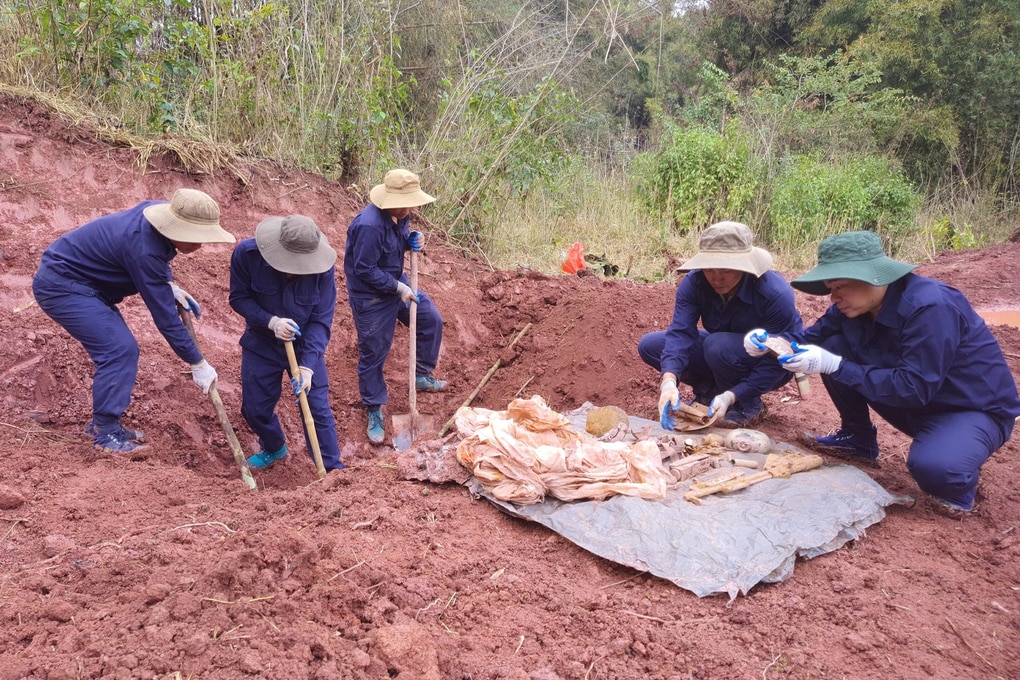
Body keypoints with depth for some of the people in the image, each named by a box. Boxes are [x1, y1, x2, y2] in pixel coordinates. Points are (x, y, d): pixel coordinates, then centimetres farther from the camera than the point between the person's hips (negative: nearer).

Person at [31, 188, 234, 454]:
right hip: (61, 285, -10)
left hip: (80, 281, 10)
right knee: (119, 350, -15)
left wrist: (170, 285, -2)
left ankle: (103, 423, 18)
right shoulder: (144, 248, -33)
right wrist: (197, 364, -20)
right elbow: (164, 316, -27)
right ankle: (106, 434, -7)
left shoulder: (158, 211, -8)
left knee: (121, 349, 8)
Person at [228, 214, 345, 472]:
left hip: (306, 346, -1)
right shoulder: (247, 253, -24)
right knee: (254, 408, 11)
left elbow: (321, 320, -20)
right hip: (261, 344, 2)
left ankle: (333, 470, 12)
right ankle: (273, 448, 41)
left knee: (318, 409, -2)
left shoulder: (322, 266, -26)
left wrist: (307, 365, -29)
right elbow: (238, 298, -11)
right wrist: (271, 321, -28)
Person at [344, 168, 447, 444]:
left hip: (398, 283, 8)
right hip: (371, 298, -8)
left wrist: (413, 240, -10)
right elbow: (365, 270, -28)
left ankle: (422, 376, 34)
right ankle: (374, 411, 23)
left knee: (431, 320, 14)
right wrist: (398, 288, -22)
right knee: (373, 355, 5)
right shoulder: (369, 225, -33)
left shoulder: (399, 215, -7)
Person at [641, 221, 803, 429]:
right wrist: (669, 380, -49)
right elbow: (680, 332, -31)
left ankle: (747, 404, -9)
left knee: (718, 345, -37)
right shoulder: (694, 282, -21)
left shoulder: (776, 295, -31)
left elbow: (774, 363, -29)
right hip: (724, 355, 5)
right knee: (649, 345, -11)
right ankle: (710, 390, 3)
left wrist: (731, 396, -40)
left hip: (770, 367, -4)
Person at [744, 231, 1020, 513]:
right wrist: (771, 340, -20)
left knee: (931, 467, -39)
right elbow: (812, 338, 1)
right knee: (834, 347, -9)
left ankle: (958, 478, -1)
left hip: (975, 408, -7)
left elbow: (915, 388, -32)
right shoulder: (854, 303, -8)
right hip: (914, 405, 7)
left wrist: (837, 366, -33)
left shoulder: (930, 307, -31)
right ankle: (858, 438, 9)